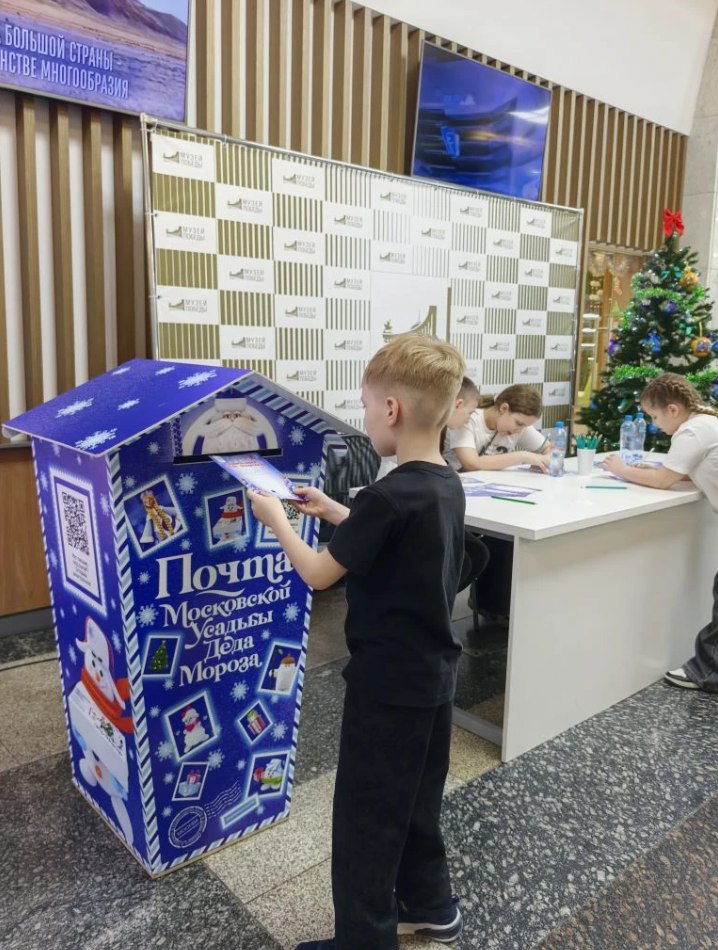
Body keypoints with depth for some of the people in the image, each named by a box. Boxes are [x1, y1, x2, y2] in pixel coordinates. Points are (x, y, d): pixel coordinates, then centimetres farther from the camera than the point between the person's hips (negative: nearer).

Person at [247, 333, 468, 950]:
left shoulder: (388, 496, -26)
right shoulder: (448, 486, 0)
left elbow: (319, 574, -17)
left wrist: (275, 518, -3)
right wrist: (336, 513, 13)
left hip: (389, 682, -9)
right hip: (432, 673, 9)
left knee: (364, 816, 10)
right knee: (418, 799, 25)